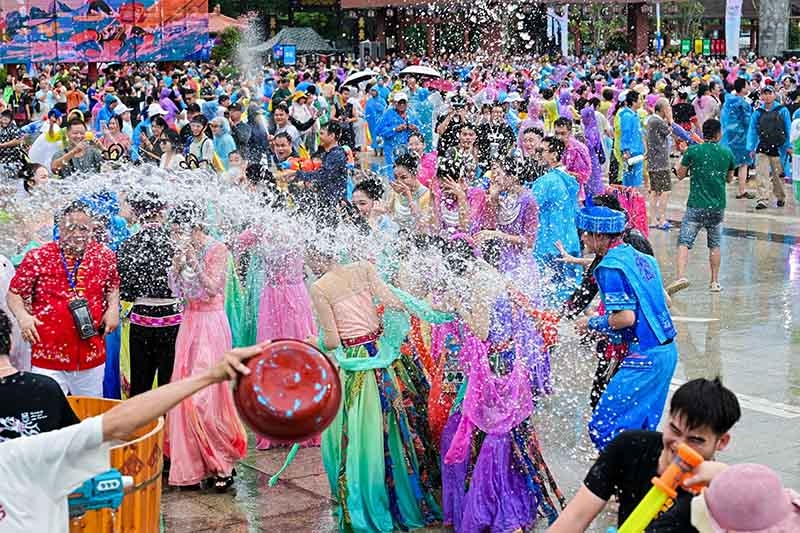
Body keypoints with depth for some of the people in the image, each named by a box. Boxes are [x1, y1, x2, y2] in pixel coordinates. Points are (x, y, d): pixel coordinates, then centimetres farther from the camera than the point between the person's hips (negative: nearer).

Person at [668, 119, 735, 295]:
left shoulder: (693, 151, -6)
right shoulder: (727, 153, 3)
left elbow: (680, 175, 3)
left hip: (696, 206, -3)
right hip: (718, 206, 3)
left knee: (684, 243, -6)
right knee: (715, 245, 17)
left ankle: (681, 276, -25)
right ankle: (715, 281, 20)